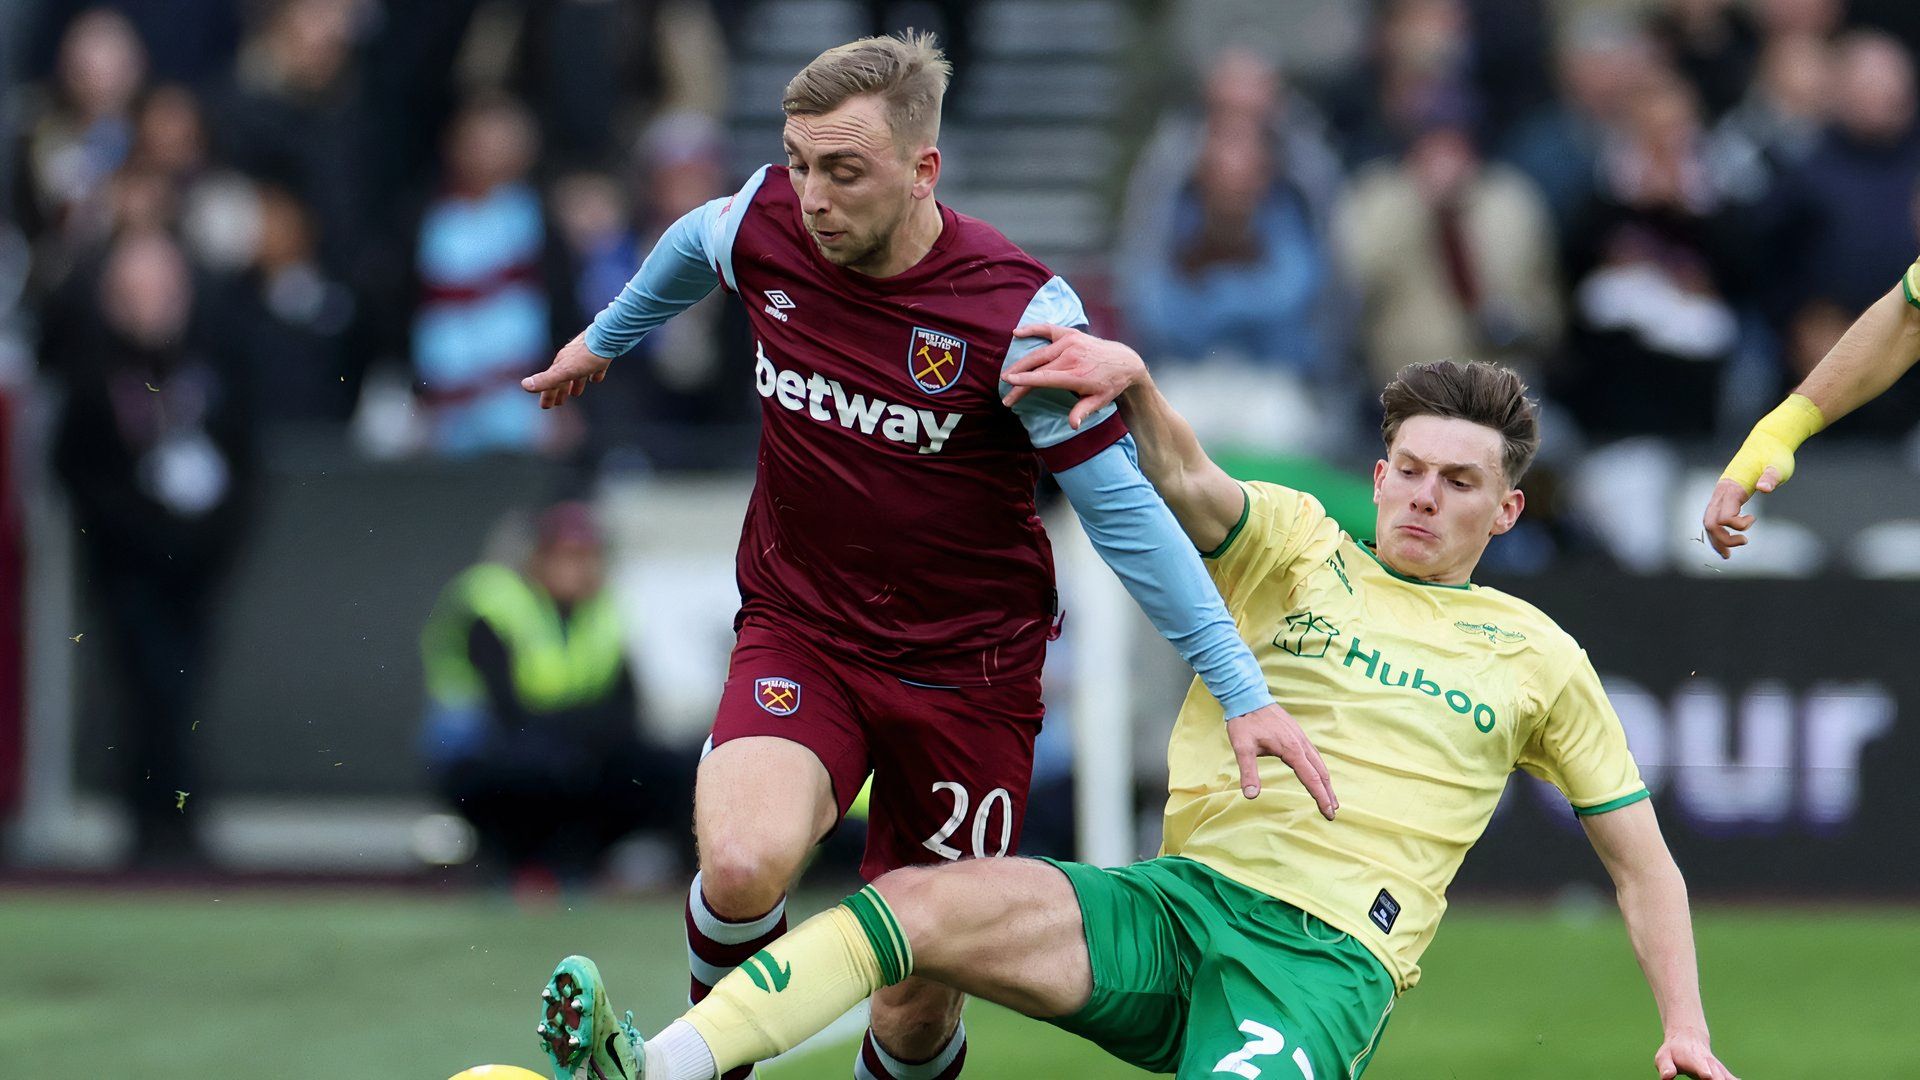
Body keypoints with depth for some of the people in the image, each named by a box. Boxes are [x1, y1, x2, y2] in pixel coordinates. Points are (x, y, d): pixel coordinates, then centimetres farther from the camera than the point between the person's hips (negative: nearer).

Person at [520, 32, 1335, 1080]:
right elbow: (696, 243, 19)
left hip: (966, 669, -2)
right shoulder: (768, 221, -8)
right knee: (744, 868, -28)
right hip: (796, 635, 2)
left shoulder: (1021, 312, -19)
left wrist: (1241, 689, -16)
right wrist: (607, 336, 38)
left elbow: (1121, 507, -11)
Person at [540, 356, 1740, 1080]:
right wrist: (1133, 381, -29)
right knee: (925, 903, -25)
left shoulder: (1536, 658, 15)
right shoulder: (1299, 548, 15)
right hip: (1180, 900, 0)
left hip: (1330, 956, 0)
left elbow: (1643, 861, 20)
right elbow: (1190, 485, -7)